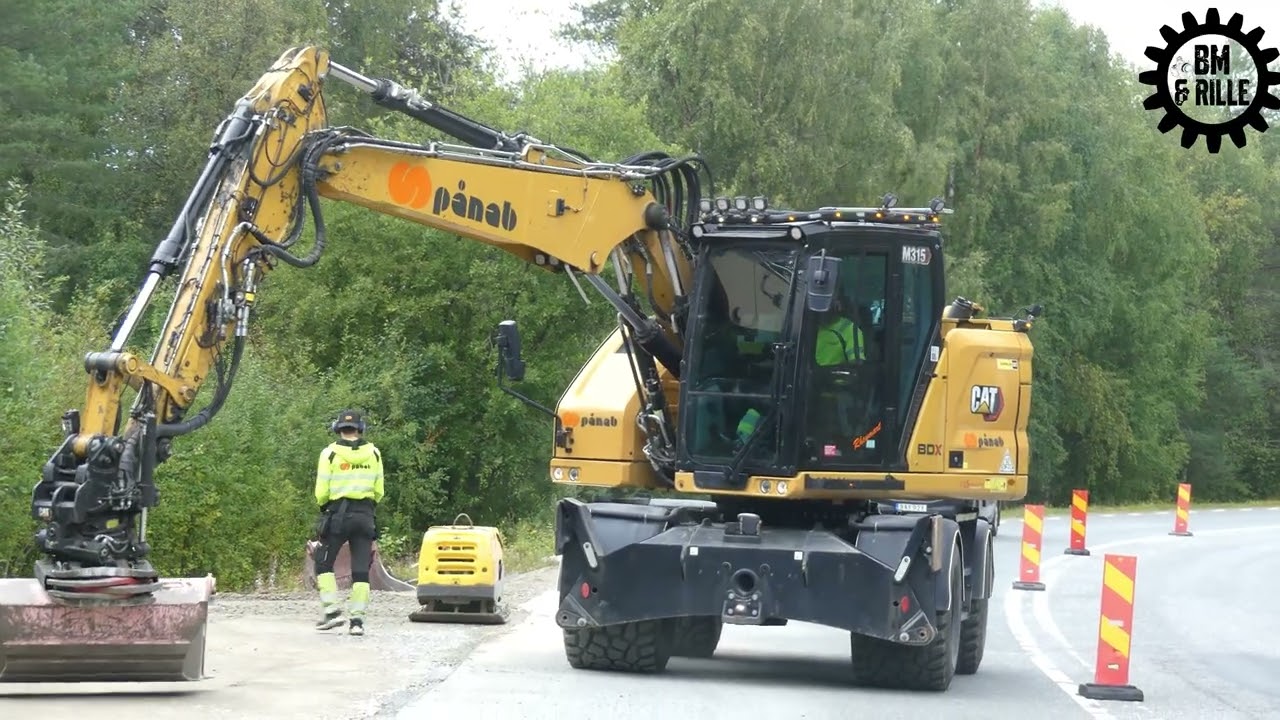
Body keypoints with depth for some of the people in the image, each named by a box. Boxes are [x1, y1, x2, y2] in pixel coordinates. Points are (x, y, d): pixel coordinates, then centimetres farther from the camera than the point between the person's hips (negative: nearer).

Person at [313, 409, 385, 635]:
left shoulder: (330, 453, -4)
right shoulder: (373, 453, 5)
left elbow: (321, 492, -5)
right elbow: (379, 491, 7)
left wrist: (324, 504, 16)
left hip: (338, 514, -3)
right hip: (365, 515, 3)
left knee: (324, 563, 10)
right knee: (361, 569, 4)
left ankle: (332, 610, -2)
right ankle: (357, 619, -1)